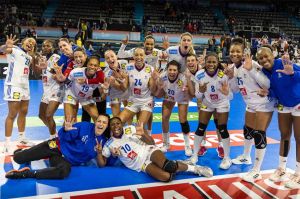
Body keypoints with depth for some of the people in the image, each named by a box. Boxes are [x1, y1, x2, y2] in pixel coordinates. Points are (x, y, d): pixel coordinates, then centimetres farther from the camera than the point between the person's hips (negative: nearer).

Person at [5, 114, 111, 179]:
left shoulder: (103, 141, -3)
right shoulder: (85, 126, -10)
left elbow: (101, 165, 1)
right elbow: (64, 137, -8)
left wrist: (99, 153, -20)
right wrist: (66, 129, -31)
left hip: (68, 161, 1)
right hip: (58, 147, -1)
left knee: (64, 171, -39)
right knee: (18, 158, 0)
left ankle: (25, 173, -25)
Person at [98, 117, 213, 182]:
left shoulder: (130, 129, 0)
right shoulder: (109, 144, 3)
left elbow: (151, 143, 1)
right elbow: (102, 164, 4)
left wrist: (143, 134, -20)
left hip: (148, 151, 0)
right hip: (141, 164, 0)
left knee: (169, 167, -33)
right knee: (166, 177, -30)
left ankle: (194, 168, -7)